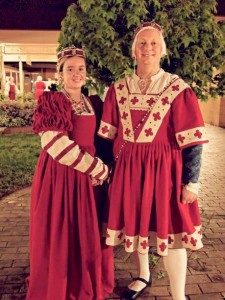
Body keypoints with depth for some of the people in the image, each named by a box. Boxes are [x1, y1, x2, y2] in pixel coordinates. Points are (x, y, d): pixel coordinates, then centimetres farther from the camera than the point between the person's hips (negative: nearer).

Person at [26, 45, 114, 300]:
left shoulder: (92, 104, 11)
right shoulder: (51, 102, -9)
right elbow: (58, 147, -18)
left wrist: (97, 169, -2)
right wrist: (100, 169, -13)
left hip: (86, 177, 6)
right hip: (58, 176, -5)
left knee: (88, 235, 12)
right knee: (58, 236, 4)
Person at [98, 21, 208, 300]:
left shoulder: (177, 89, -7)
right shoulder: (118, 89, 3)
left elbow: (192, 141, -9)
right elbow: (107, 135, 7)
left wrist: (191, 182, -11)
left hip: (163, 169, -3)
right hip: (128, 168, 4)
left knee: (169, 230, 3)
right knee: (134, 225, 16)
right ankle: (143, 276, 43)